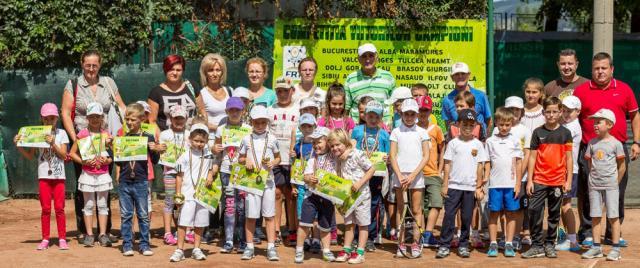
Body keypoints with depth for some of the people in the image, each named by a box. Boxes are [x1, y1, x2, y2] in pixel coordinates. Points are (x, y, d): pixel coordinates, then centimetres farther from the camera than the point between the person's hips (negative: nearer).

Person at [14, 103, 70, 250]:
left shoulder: (61, 133, 2)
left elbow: (64, 155, -5)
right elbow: (30, 156, 7)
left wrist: (53, 143, -17)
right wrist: (18, 146, -6)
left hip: (59, 176, -1)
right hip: (44, 176, 1)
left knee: (59, 208, 0)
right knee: (45, 209, 3)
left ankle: (62, 239, 6)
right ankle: (45, 239, 10)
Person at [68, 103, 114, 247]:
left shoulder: (106, 135, 3)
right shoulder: (82, 134, -2)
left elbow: (113, 154, 9)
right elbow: (72, 153, 0)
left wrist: (108, 160, -11)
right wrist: (83, 161, -14)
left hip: (103, 174, 1)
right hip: (87, 174, -1)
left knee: (102, 205, 5)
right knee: (89, 205, 5)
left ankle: (103, 235, 9)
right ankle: (89, 235, 10)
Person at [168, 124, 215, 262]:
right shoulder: (185, 156, -3)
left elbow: (211, 169, 20)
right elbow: (179, 176, -1)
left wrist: (210, 175, -3)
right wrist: (178, 193, -5)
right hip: (187, 195, -3)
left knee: (200, 223, 9)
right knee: (183, 222, -4)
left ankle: (196, 249, 19)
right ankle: (180, 250, 2)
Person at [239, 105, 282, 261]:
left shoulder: (272, 139, 3)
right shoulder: (247, 139, 4)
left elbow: (278, 158, 12)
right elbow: (240, 159, 12)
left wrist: (273, 164, -9)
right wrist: (246, 161, -10)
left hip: (268, 181, 0)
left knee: (269, 215, 2)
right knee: (250, 216, 4)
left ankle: (271, 248, 6)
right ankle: (249, 247, 13)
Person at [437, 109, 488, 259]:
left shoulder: (478, 144, 5)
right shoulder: (453, 143, 3)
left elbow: (480, 166, 5)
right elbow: (447, 164, 3)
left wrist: (479, 187, 2)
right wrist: (445, 185, -1)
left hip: (470, 187, 1)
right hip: (453, 186, -1)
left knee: (466, 217, 6)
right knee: (449, 215, -3)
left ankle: (463, 245, 16)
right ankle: (444, 245, 2)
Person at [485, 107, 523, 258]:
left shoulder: (514, 141, 6)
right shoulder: (490, 141, 6)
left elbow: (518, 163, 5)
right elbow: (487, 163, 8)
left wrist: (518, 184, 0)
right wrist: (485, 180, -1)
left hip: (511, 184, 0)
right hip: (495, 184, 0)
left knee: (511, 214, 4)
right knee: (494, 213, 3)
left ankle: (509, 244, 10)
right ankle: (493, 244, 10)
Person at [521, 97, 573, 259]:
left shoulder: (565, 133, 3)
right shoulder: (538, 132, 3)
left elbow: (568, 158, 4)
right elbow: (533, 157, 3)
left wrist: (568, 181, 0)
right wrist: (529, 180, -1)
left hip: (558, 181, 0)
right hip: (539, 180, 0)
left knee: (554, 214, 9)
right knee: (534, 211, -7)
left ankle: (549, 244, 20)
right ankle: (537, 245, 2)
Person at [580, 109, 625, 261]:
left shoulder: (615, 143, -6)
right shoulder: (592, 143, 6)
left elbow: (621, 165, -1)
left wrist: (615, 182, 2)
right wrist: (593, 178, 6)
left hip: (610, 184, -4)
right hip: (594, 185, 4)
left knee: (613, 216, -1)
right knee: (595, 216, 7)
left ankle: (616, 248, 5)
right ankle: (596, 248, 13)